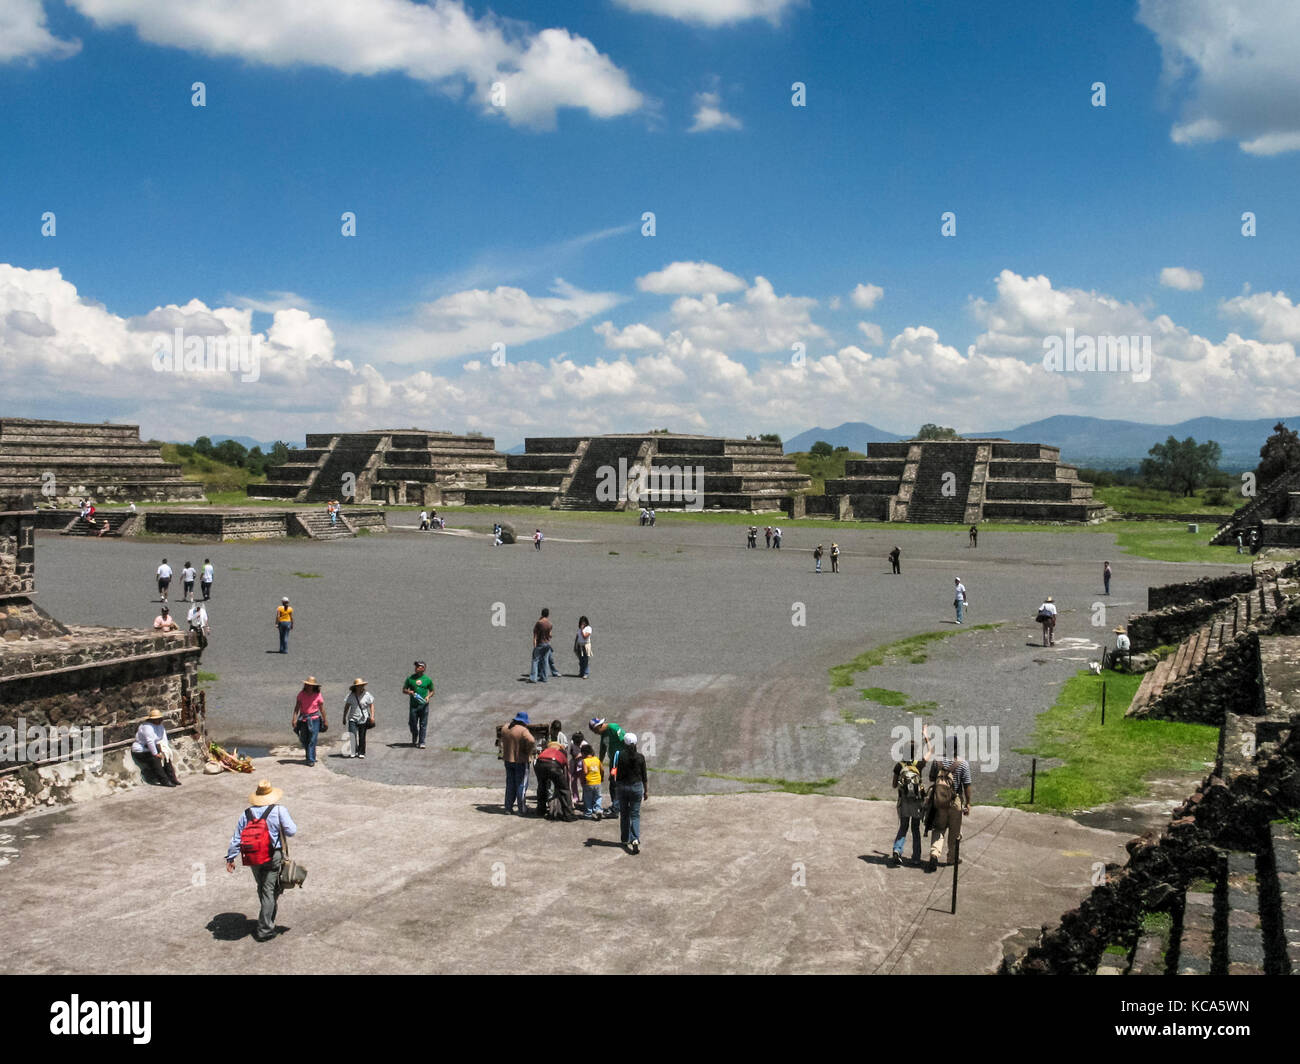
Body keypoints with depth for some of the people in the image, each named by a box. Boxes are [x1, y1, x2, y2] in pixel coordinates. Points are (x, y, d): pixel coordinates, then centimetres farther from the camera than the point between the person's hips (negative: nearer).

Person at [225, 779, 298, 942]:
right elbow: (291, 831, -12)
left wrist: (230, 858, 9)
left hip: (253, 858, 4)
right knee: (270, 891, 2)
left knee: (262, 888, 22)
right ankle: (264, 930, 1)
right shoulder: (279, 810, -13)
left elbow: (237, 837, 2)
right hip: (273, 857, -4)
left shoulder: (247, 813, -1)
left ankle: (267, 921, 40)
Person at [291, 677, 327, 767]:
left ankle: (311, 760, -4)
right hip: (303, 719, 3)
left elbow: (322, 709, 1)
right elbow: (297, 707, -3)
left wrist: (325, 721, 6)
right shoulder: (301, 694, -1)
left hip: (314, 719, -3)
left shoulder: (317, 695, -6)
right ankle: (310, 755, 33)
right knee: (303, 740, 10)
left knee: (312, 740, -8)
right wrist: (294, 718, -14)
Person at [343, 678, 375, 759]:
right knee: (352, 734, -16)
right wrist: (344, 717, 12)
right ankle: (354, 752, -5)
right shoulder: (351, 695, 3)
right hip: (353, 718, 0)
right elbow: (346, 706, 11)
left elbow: (371, 705, 3)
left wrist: (372, 716, -6)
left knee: (362, 737, 4)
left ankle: (361, 753, 17)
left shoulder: (367, 695, -1)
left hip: (363, 719, 0)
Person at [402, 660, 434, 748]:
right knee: (413, 724, 4)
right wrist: (409, 692, -10)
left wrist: (428, 696, -6)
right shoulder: (410, 678, 5)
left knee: (423, 724, -1)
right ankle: (414, 740, 29)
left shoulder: (427, 679, 4)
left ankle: (421, 742, 4)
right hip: (413, 705, 1)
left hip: (424, 705, -1)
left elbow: (432, 691, 14)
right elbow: (404, 690, 11)